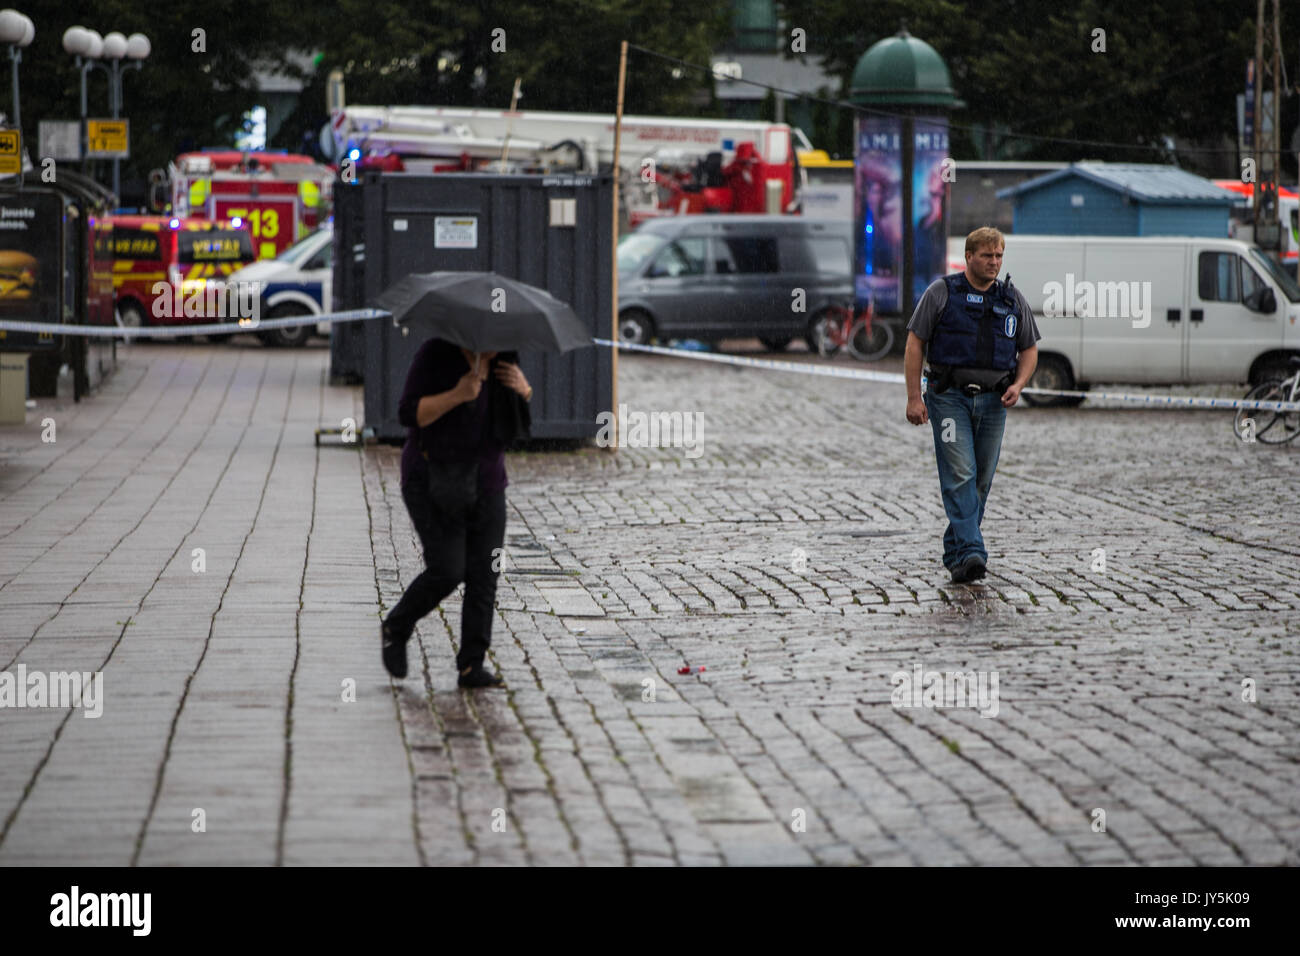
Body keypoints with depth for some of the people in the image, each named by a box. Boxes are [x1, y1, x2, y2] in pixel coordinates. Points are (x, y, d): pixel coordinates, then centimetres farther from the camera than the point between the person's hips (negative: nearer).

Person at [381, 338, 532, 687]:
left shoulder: (500, 357, 5)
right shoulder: (436, 354, -12)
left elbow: (523, 413, 15)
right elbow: (408, 413, -17)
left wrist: (523, 388, -7)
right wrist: (457, 395, -27)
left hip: (485, 484, 5)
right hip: (434, 483, -5)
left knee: (484, 576, -2)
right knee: (447, 571, -13)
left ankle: (471, 666, 3)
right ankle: (396, 629, 13)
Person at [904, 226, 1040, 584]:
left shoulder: (1013, 299, 10)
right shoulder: (941, 292, 0)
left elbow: (1029, 349, 16)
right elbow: (915, 343, -1)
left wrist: (1018, 385, -4)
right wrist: (914, 398, -8)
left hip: (993, 401, 4)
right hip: (950, 396, -4)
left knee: (981, 480, 5)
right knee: (959, 475, -14)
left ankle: (956, 552, 18)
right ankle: (971, 554, -22)